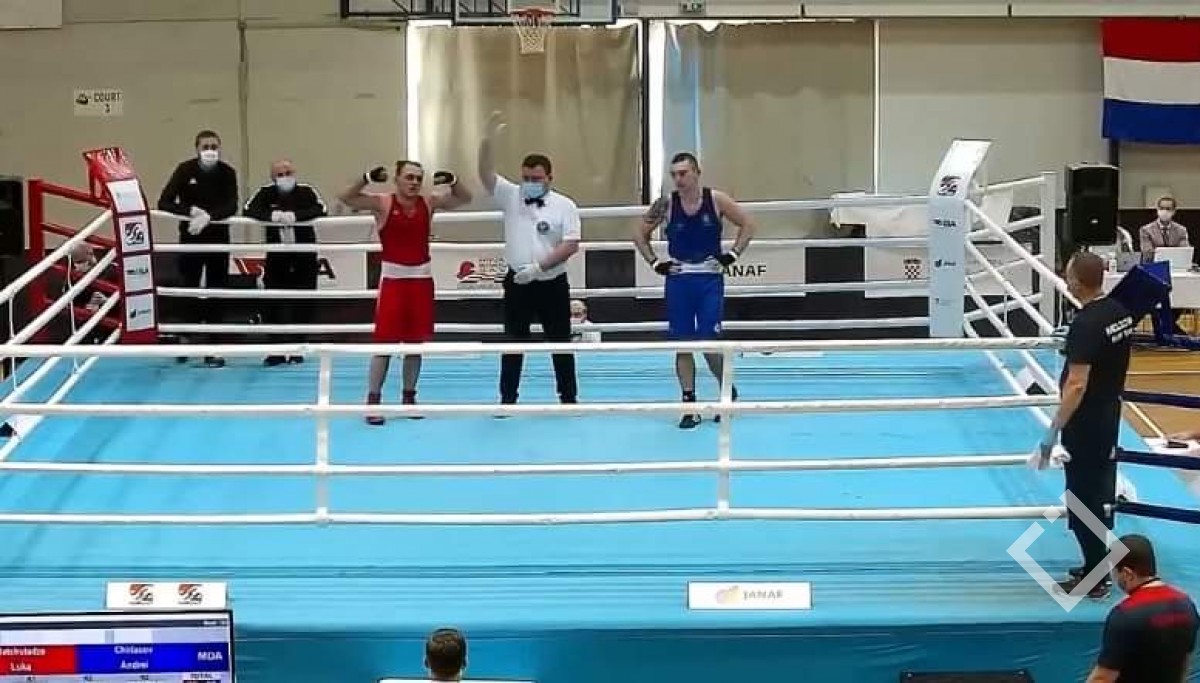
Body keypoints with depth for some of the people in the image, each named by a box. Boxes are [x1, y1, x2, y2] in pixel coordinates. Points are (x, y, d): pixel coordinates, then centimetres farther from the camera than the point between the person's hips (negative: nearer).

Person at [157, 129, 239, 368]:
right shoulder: (185, 170, -7)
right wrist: (190, 211, -27)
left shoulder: (227, 172, -6)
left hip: (218, 239, 1)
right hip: (190, 238, 0)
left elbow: (231, 206, -16)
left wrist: (208, 216, -32)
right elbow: (164, 203, -12)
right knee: (189, 288, 2)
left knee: (216, 292, 2)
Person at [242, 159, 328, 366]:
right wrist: (272, 215, -28)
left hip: (304, 258, -1)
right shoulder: (266, 193, -1)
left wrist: (295, 216, -31)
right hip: (276, 258, 1)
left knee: (302, 307, 0)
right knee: (276, 308, -1)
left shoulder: (306, 191, -6)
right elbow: (248, 210, -13)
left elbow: (321, 210, -21)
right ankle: (277, 352, 6)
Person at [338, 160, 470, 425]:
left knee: (416, 341, 10)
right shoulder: (383, 203, -7)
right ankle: (373, 400, 0)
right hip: (393, 278, -4)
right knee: (384, 341, -4)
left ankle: (409, 397, 20)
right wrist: (367, 178, -33)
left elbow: (465, 199, 4)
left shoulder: (429, 203, 2)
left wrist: (452, 181, -16)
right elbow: (346, 198, -18)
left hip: (421, 278, 4)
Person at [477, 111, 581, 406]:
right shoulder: (511, 197, 1)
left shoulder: (564, 205, -4)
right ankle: (507, 399, 13)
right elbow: (486, 174, -10)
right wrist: (488, 139, -24)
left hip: (552, 284, -1)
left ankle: (569, 398, 16)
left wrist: (538, 266, -19)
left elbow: (571, 245, -11)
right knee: (513, 342, 6)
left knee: (560, 342, 6)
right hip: (517, 283, 1)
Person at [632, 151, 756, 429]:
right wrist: (654, 262, 0)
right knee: (682, 343, 2)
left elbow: (748, 225, 5)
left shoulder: (716, 200, -4)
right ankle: (689, 404, 8)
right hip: (677, 279, 2)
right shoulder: (666, 204, -1)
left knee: (709, 342, -5)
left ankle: (727, 391, 21)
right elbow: (639, 234, 10)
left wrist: (732, 254, -4)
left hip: (710, 279, -2)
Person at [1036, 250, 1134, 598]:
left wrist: (1054, 430, -24)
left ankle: (1095, 579, 8)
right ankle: (1099, 565, 30)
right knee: (1101, 493, 19)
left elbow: (1077, 384, -27)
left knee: (1085, 498, 1)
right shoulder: (1120, 312, 1)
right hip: (1110, 414, 9)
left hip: (1086, 422, -9)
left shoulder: (1086, 324, -25)